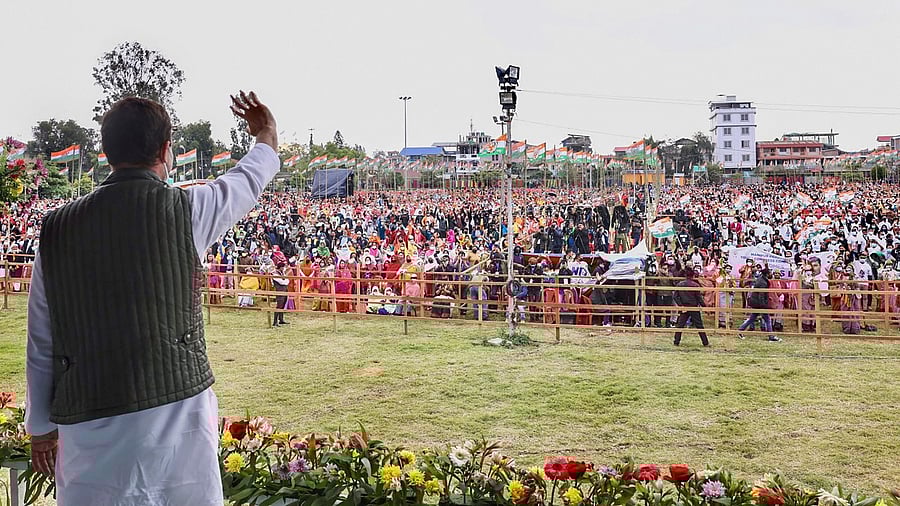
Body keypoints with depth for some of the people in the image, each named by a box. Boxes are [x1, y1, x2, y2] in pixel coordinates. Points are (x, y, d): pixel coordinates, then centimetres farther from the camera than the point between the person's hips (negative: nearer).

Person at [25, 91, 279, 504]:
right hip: (175, 412, -2)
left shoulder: (56, 230, 3)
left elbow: (40, 345, 9)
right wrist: (267, 135, 39)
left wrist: (42, 427, 21)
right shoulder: (183, 210, -4)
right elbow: (249, 179, 17)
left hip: (86, 428, 3)